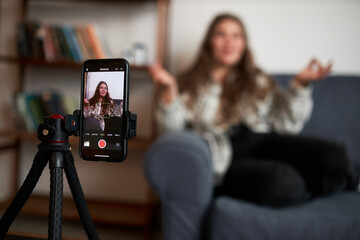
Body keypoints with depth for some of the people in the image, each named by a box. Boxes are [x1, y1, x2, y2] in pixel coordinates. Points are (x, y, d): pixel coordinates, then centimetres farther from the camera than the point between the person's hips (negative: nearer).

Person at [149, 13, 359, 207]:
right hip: (223, 157, -3)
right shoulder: (191, 85, 14)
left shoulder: (259, 81, 23)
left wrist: (301, 85, 3)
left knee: (333, 155, -26)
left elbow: (287, 124, 14)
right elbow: (172, 132, 1)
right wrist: (168, 91, -13)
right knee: (282, 182, -35)